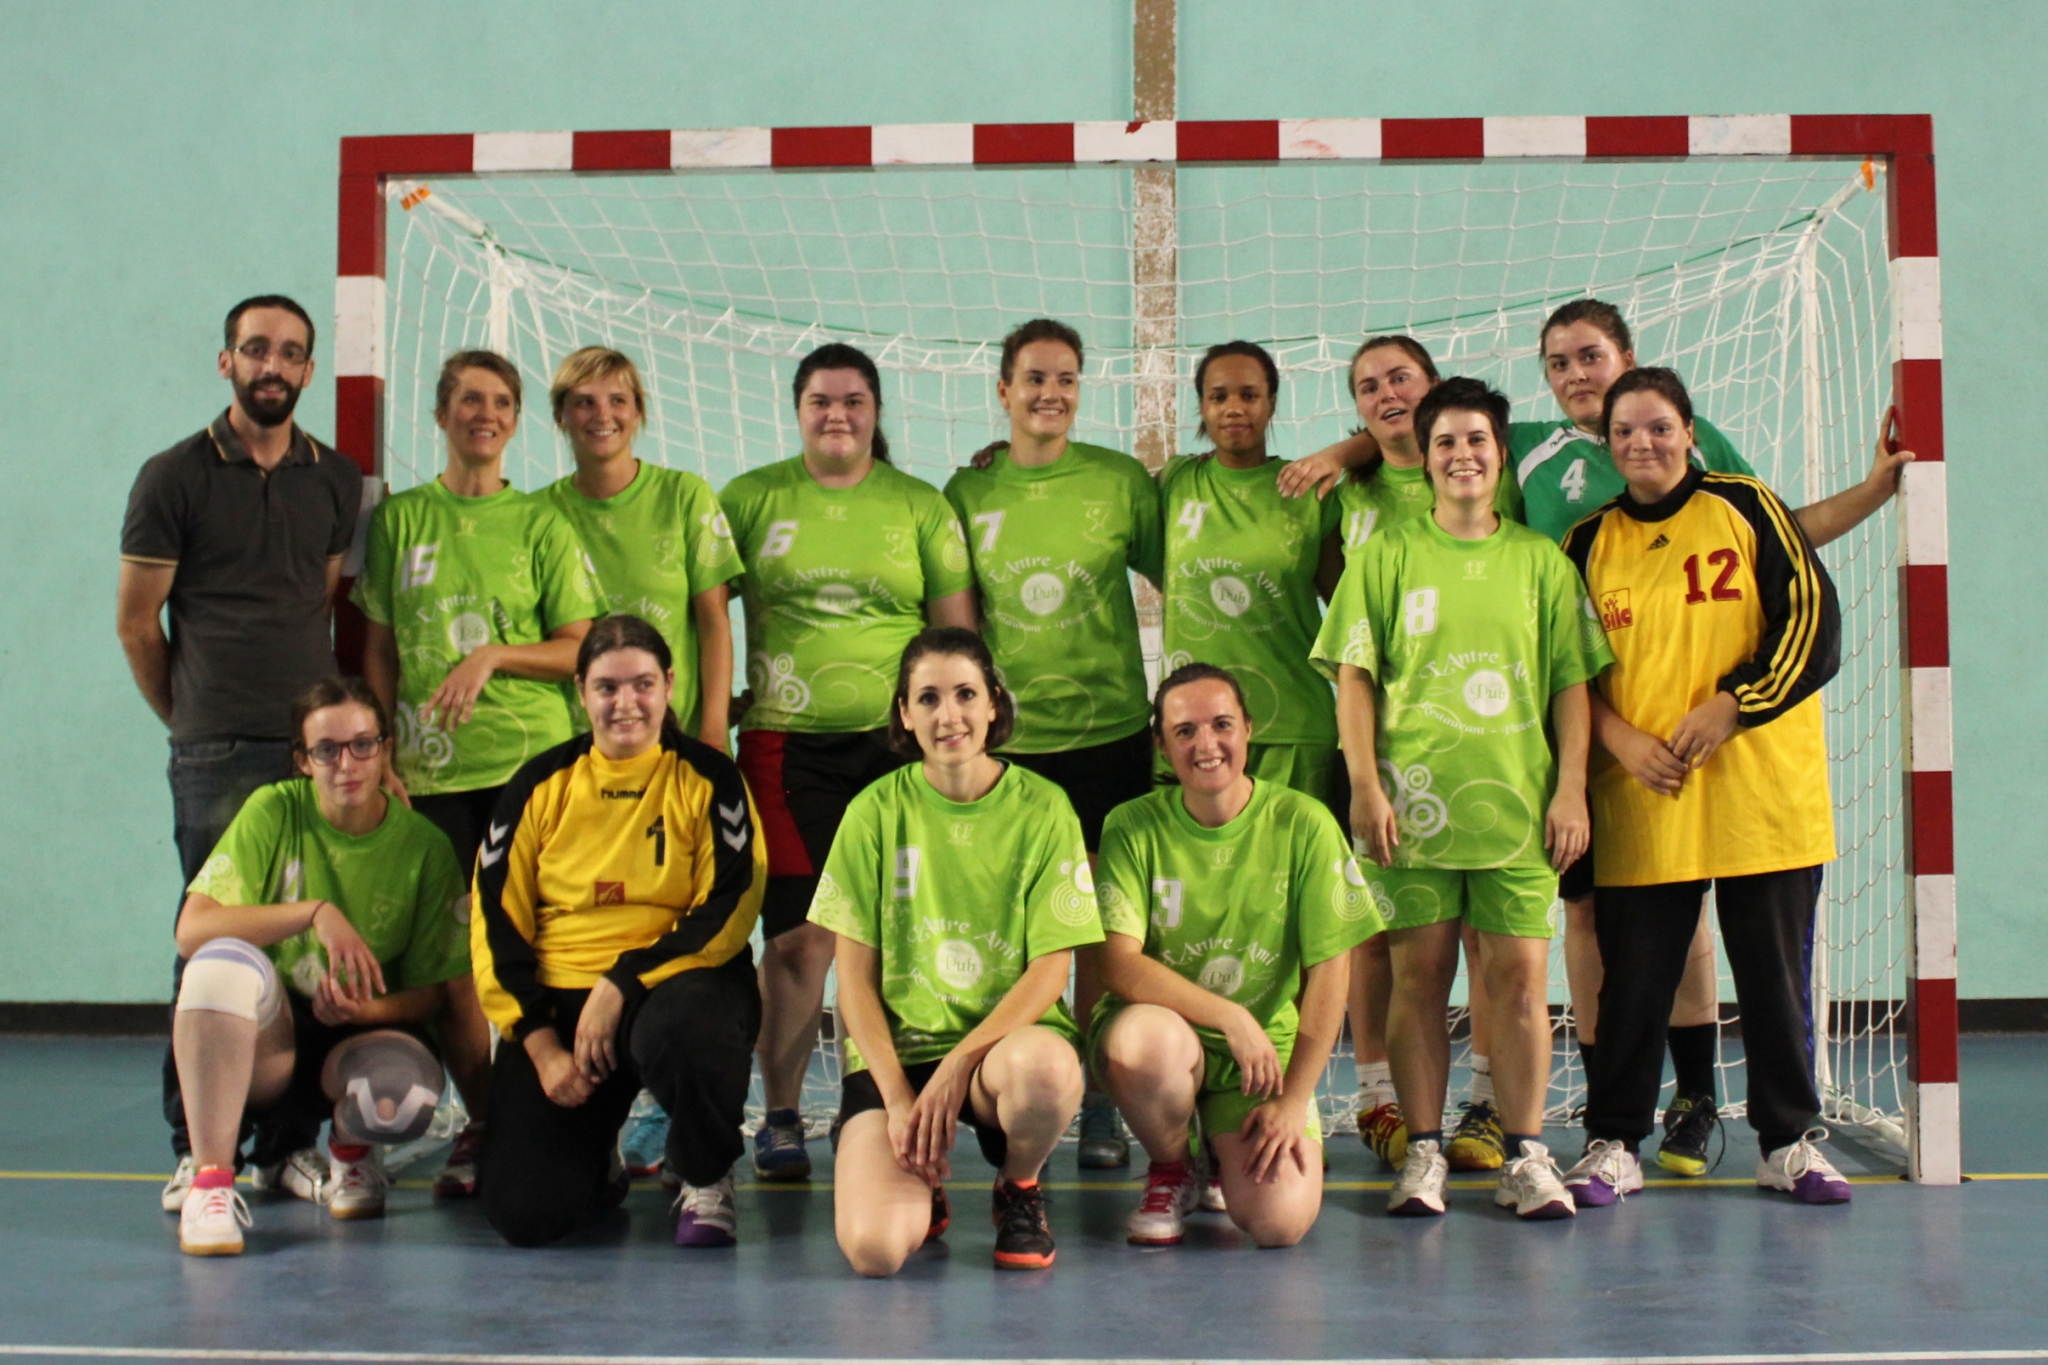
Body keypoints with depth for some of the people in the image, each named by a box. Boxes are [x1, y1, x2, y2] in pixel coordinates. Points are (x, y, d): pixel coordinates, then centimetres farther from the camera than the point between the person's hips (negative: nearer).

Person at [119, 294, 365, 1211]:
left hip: (318, 743, 3)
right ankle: (194, 1147, 5)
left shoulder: (335, 479, 13)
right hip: (217, 755, -3)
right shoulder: (173, 478, 2)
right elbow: (136, 622, 6)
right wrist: (189, 718, 9)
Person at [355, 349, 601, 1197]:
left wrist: (494, 654, -11)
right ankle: (482, 1126, 14)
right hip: (431, 768, 2)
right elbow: (378, 650, 11)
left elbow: (582, 649, 4)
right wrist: (382, 750, 2)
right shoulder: (399, 519, 11)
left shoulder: (540, 524, 7)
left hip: (531, 759, -1)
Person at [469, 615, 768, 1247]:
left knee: (684, 1030, -40)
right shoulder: (541, 784, 6)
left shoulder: (708, 778, 1)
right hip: (557, 995, 2)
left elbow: (728, 911, -8)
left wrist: (621, 984, -18)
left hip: (674, 984, -2)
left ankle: (707, 1180, -6)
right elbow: (496, 920, 5)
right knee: (522, 1214, -13)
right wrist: (539, 1042, -6)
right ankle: (597, 1160, 26)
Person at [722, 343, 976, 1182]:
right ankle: (780, 1117, 10)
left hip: (896, 742, 0)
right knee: (797, 933, -2)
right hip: (786, 743, 0)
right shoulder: (750, 499, 9)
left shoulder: (921, 507, 9)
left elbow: (957, 631, 9)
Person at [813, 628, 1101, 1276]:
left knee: (1046, 1067, -39)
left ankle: (1019, 1186, -2)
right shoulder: (876, 811, 1)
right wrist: (898, 1096, -11)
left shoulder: (1043, 809, -1)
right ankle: (922, 1184, 15)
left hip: (1008, 1036, 0)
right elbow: (855, 976, 1)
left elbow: (1051, 968, -4)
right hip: (896, 1049, 0)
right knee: (874, 1248, -24)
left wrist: (960, 1062, -16)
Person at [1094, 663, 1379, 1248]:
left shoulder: (1304, 824, -7)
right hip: (1163, 1027, 0)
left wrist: (1294, 1100, -10)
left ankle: (1229, 1149, 17)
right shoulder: (1133, 826, -6)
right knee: (1137, 1040, -38)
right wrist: (1231, 1017, -25)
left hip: (1267, 1047, 0)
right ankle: (1172, 1170, -3)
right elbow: (1120, 964, -14)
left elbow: (1329, 969, -6)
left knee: (1279, 1220, -22)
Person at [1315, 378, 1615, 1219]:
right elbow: (1354, 677, 3)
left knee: (1519, 975, 0)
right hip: (1413, 802, -1)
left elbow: (1572, 683, 10)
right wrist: (1365, 785, -5)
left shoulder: (1541, 560, 11)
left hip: (1518, 802, 1)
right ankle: (1423, 1154, 10)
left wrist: (1571, 789, 2)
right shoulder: (1385, 556, 7)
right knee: (1420, 974, 2)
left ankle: (1526, 1156, 10)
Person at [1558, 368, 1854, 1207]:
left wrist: (1727, 709, -11)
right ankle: (1613, 1144, 12)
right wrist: (1622, 737, -8)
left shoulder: (1747, 508, 3)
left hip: (1760, 785, -1)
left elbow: (1812, 622, -3)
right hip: (1641, 797, 1)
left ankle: (1789, 1140, 18)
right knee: (1633, 974, 1)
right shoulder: (1590, 541, 8)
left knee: (1775, 969, 5)